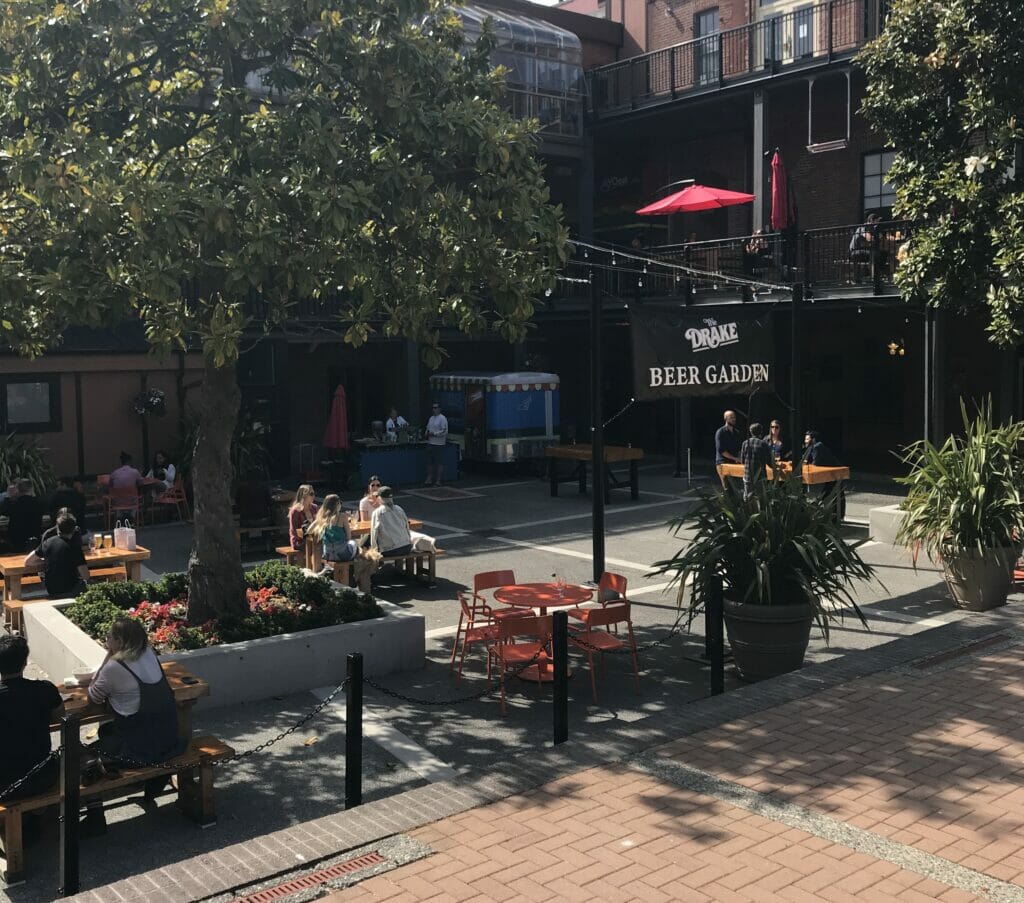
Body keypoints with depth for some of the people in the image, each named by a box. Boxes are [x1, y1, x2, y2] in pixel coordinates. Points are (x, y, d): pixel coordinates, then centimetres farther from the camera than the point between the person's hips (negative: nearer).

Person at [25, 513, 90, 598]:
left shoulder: (47, 542, -3)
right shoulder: (74, 547, -18)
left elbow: (27, 562, 9)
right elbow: (86, 576, -20)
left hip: (50, 592, 5)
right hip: (69, 591, -5)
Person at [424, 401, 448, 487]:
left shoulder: (442, 418, -10)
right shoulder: (431, 418, 15)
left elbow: (445, 431, -16)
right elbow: (427, 428, 24)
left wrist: (433, 434, -18)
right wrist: (427, 433, 2)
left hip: (439, 444, -8)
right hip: (430, 443, 8)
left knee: (439, 463, -2)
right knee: (429, 462, 10)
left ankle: (438, 481, 3)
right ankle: (429, 479, 17)